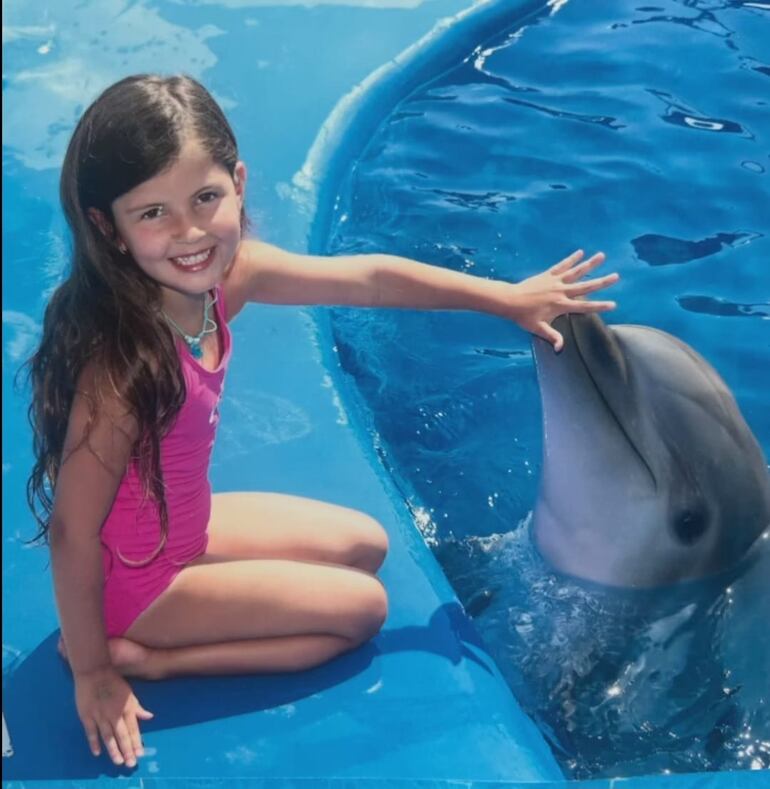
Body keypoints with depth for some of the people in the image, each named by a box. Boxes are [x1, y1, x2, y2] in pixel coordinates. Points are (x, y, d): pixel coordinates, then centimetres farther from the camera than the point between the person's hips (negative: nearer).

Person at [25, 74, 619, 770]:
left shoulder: (227, 274, -14)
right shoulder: (125, 359, -36)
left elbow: (370, 278, -1)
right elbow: (74, 533, -28)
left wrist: (508, 298, 6)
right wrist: (91, 672, -18)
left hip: (186, 526, 7)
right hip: (135, 575, -7)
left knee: (365, 546, 19)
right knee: (362, 607, 2)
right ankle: (142, 656, 0)